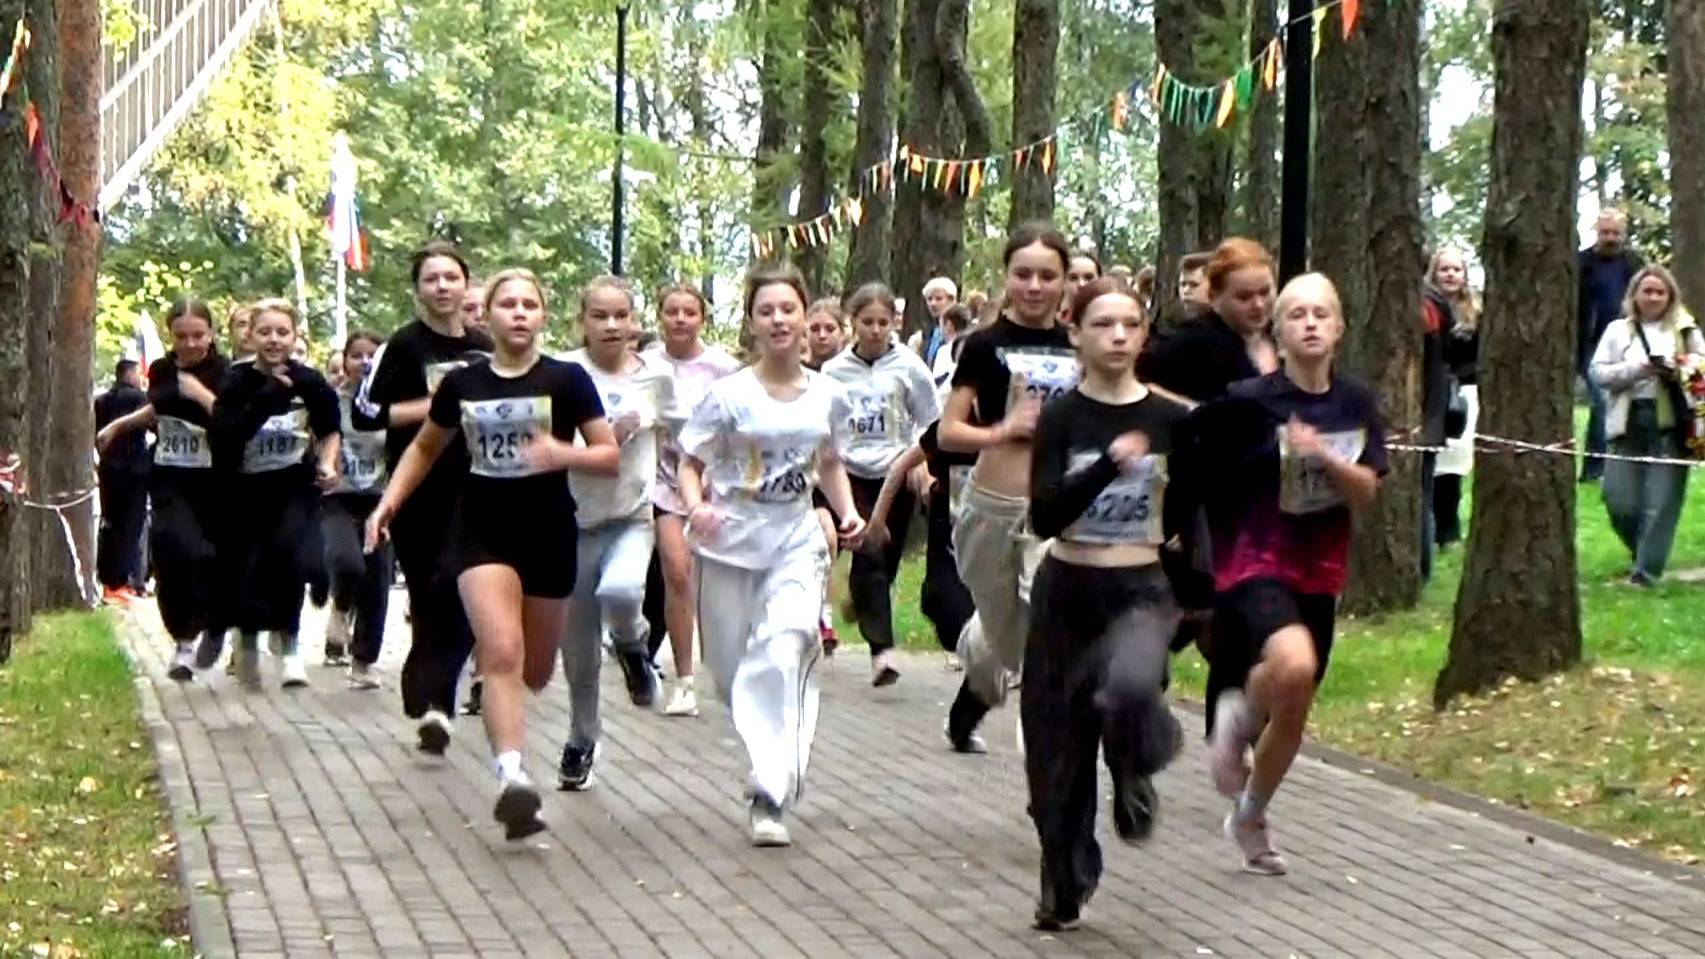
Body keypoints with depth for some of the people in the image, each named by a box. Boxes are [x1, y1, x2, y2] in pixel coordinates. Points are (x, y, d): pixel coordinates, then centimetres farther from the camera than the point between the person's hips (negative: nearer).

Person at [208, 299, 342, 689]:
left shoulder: (308, 382, -5)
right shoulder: (238, 382, -8)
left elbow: (331, 430, 13)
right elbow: (220, 436, -24)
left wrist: (327, 464, -4)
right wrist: (264, 400, -31)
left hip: (295, 486, -1)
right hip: (247, 489, 1)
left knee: (288, 551, -25)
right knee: (244, 571, 2)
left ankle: (288, 646, -9)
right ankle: (247, 639, 34)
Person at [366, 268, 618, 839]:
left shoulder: (566, 381, -3)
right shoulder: (463, 384, 3)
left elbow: (610, 457, -3)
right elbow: (425, 447, 20)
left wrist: (564, 454, -22)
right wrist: (389, 502, 8)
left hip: (549, 535, 1)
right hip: (480, 534, -1)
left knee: (535, 673, 14)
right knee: (503, 653, -21)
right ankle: (512, 776, -28)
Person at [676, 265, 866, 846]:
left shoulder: (827, 397, 2)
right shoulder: (729, 395, -7)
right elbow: (691, 463, -4)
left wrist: (849, 514, 1)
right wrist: (696, 507, -24)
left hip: (796, 543, 1)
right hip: (729, 545, 0)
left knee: (785, 655, -22)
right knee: (733, 671, 6)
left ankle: (770, 797, -22)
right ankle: (778, 764, 37)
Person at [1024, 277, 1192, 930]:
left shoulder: (1172, 420, -2)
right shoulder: (1061, 418, -5)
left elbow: (1186, 521, 8)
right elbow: (1044, 517, -17)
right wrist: (1109, 464, -29)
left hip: (1142, 592, -1)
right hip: (1067, 591, 1)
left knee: (1131, 687, -33)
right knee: (1058, 744, 6)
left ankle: (1136, 773, 2)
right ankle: (1062, 887, 26)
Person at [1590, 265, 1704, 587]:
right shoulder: (1618, 330, 11)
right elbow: (1598, 372, 2)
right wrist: (1637, 370, -11)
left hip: (1670, 426, -1)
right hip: (1630, 425, 1)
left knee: (1661, 502, -6)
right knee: (1621, 502, -1)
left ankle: (1647, 569, 0)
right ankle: (1644, 554, 24)